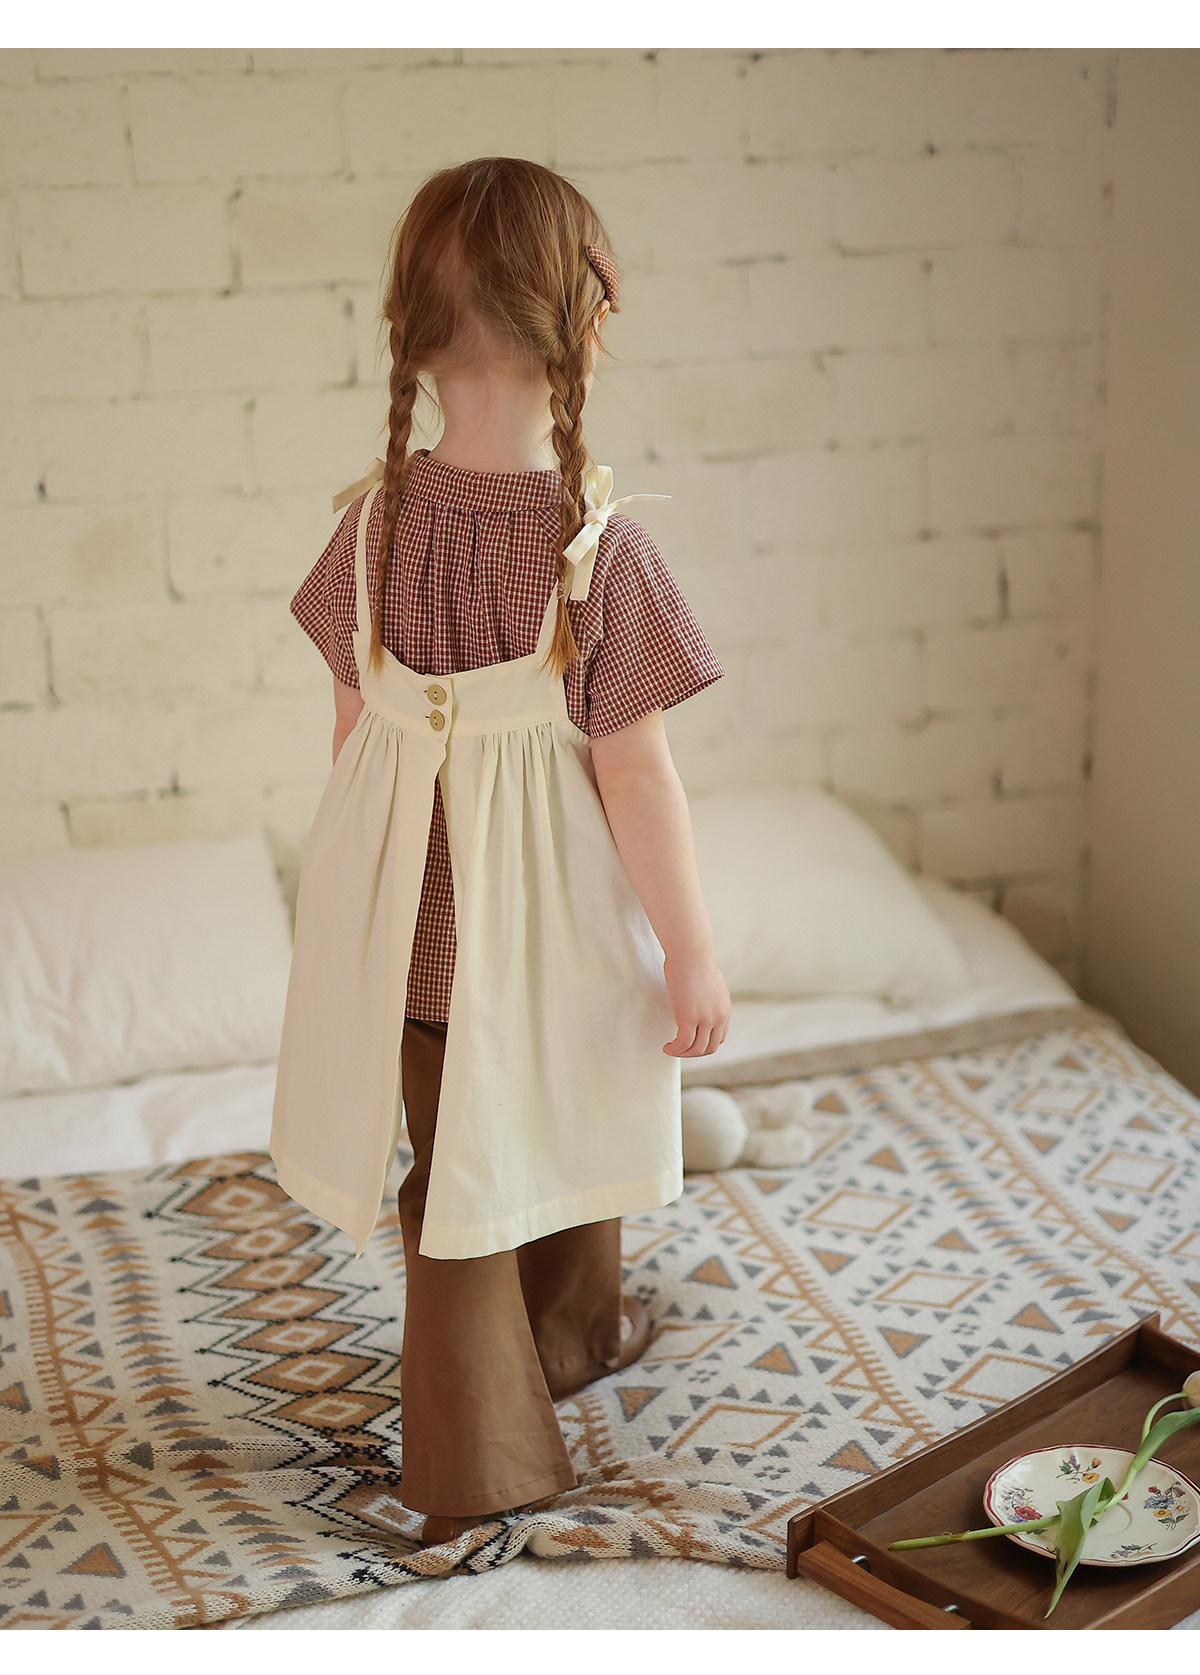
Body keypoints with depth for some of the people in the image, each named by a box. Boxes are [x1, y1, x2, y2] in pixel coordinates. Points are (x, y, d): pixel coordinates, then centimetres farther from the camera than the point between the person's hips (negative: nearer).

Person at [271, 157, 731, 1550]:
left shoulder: (378, 519, -9)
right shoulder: (599, 547, -21)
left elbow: (353, 722, 1)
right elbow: (632, 772, -18)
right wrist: (692, 952, -8)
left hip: (413, 910, 3)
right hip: (556, 918, -3)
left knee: (454, 1162, 16)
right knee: (567, 1121, 23)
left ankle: (472, 1456, 24)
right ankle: (574, 1334, 49)